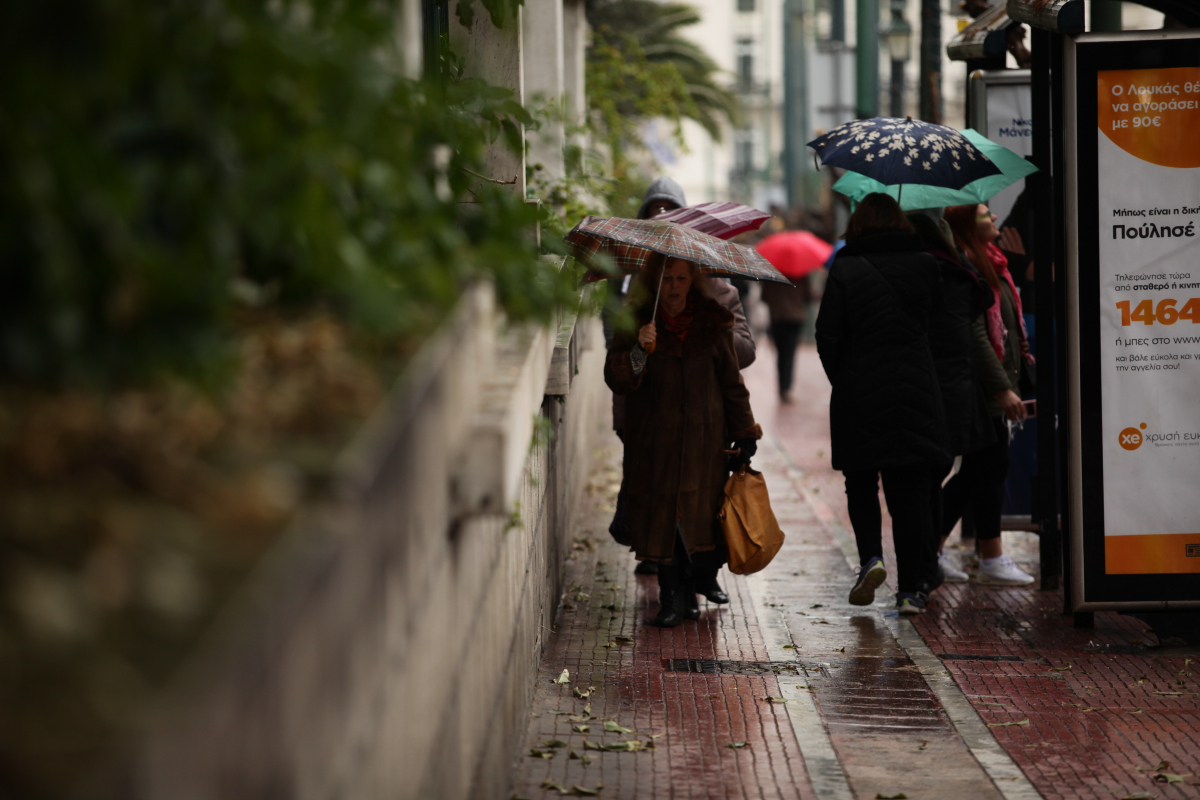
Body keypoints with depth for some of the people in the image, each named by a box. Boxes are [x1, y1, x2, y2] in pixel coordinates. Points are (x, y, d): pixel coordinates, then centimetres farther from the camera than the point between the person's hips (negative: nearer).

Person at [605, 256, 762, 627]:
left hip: (705, 441, 1)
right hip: (655, 442, -1)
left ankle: (704, 578, 21)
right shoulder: (636, 323, 0)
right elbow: (617, 381, -8)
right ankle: (674, 598, 6)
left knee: (703, 511, -3)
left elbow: (731, 383, 11)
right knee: (662, 518, -3)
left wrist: (744, 433, 8)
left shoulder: (713, 323, 6)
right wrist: (638, 350, -26)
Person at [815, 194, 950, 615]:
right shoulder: (924, 265, 2)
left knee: (860, 484, 15)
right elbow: (932, 315, 12)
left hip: (859, 399, -2)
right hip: (916, 397, 2)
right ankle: (912, 588, 5)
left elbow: (827, 338, -7)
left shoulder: (845, 270, -6)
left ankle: (870, 557, -7)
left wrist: (843, 381, 7)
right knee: (912, 491, 6)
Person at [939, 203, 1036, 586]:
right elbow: (975, 335, -21)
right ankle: (992, 561, 1)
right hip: (979, 384, -10)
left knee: (976, 470, 11)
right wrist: (1002, 388, -22)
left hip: (990, 386, 10)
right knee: (992, 466, -5)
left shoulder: (989, 264, 18)